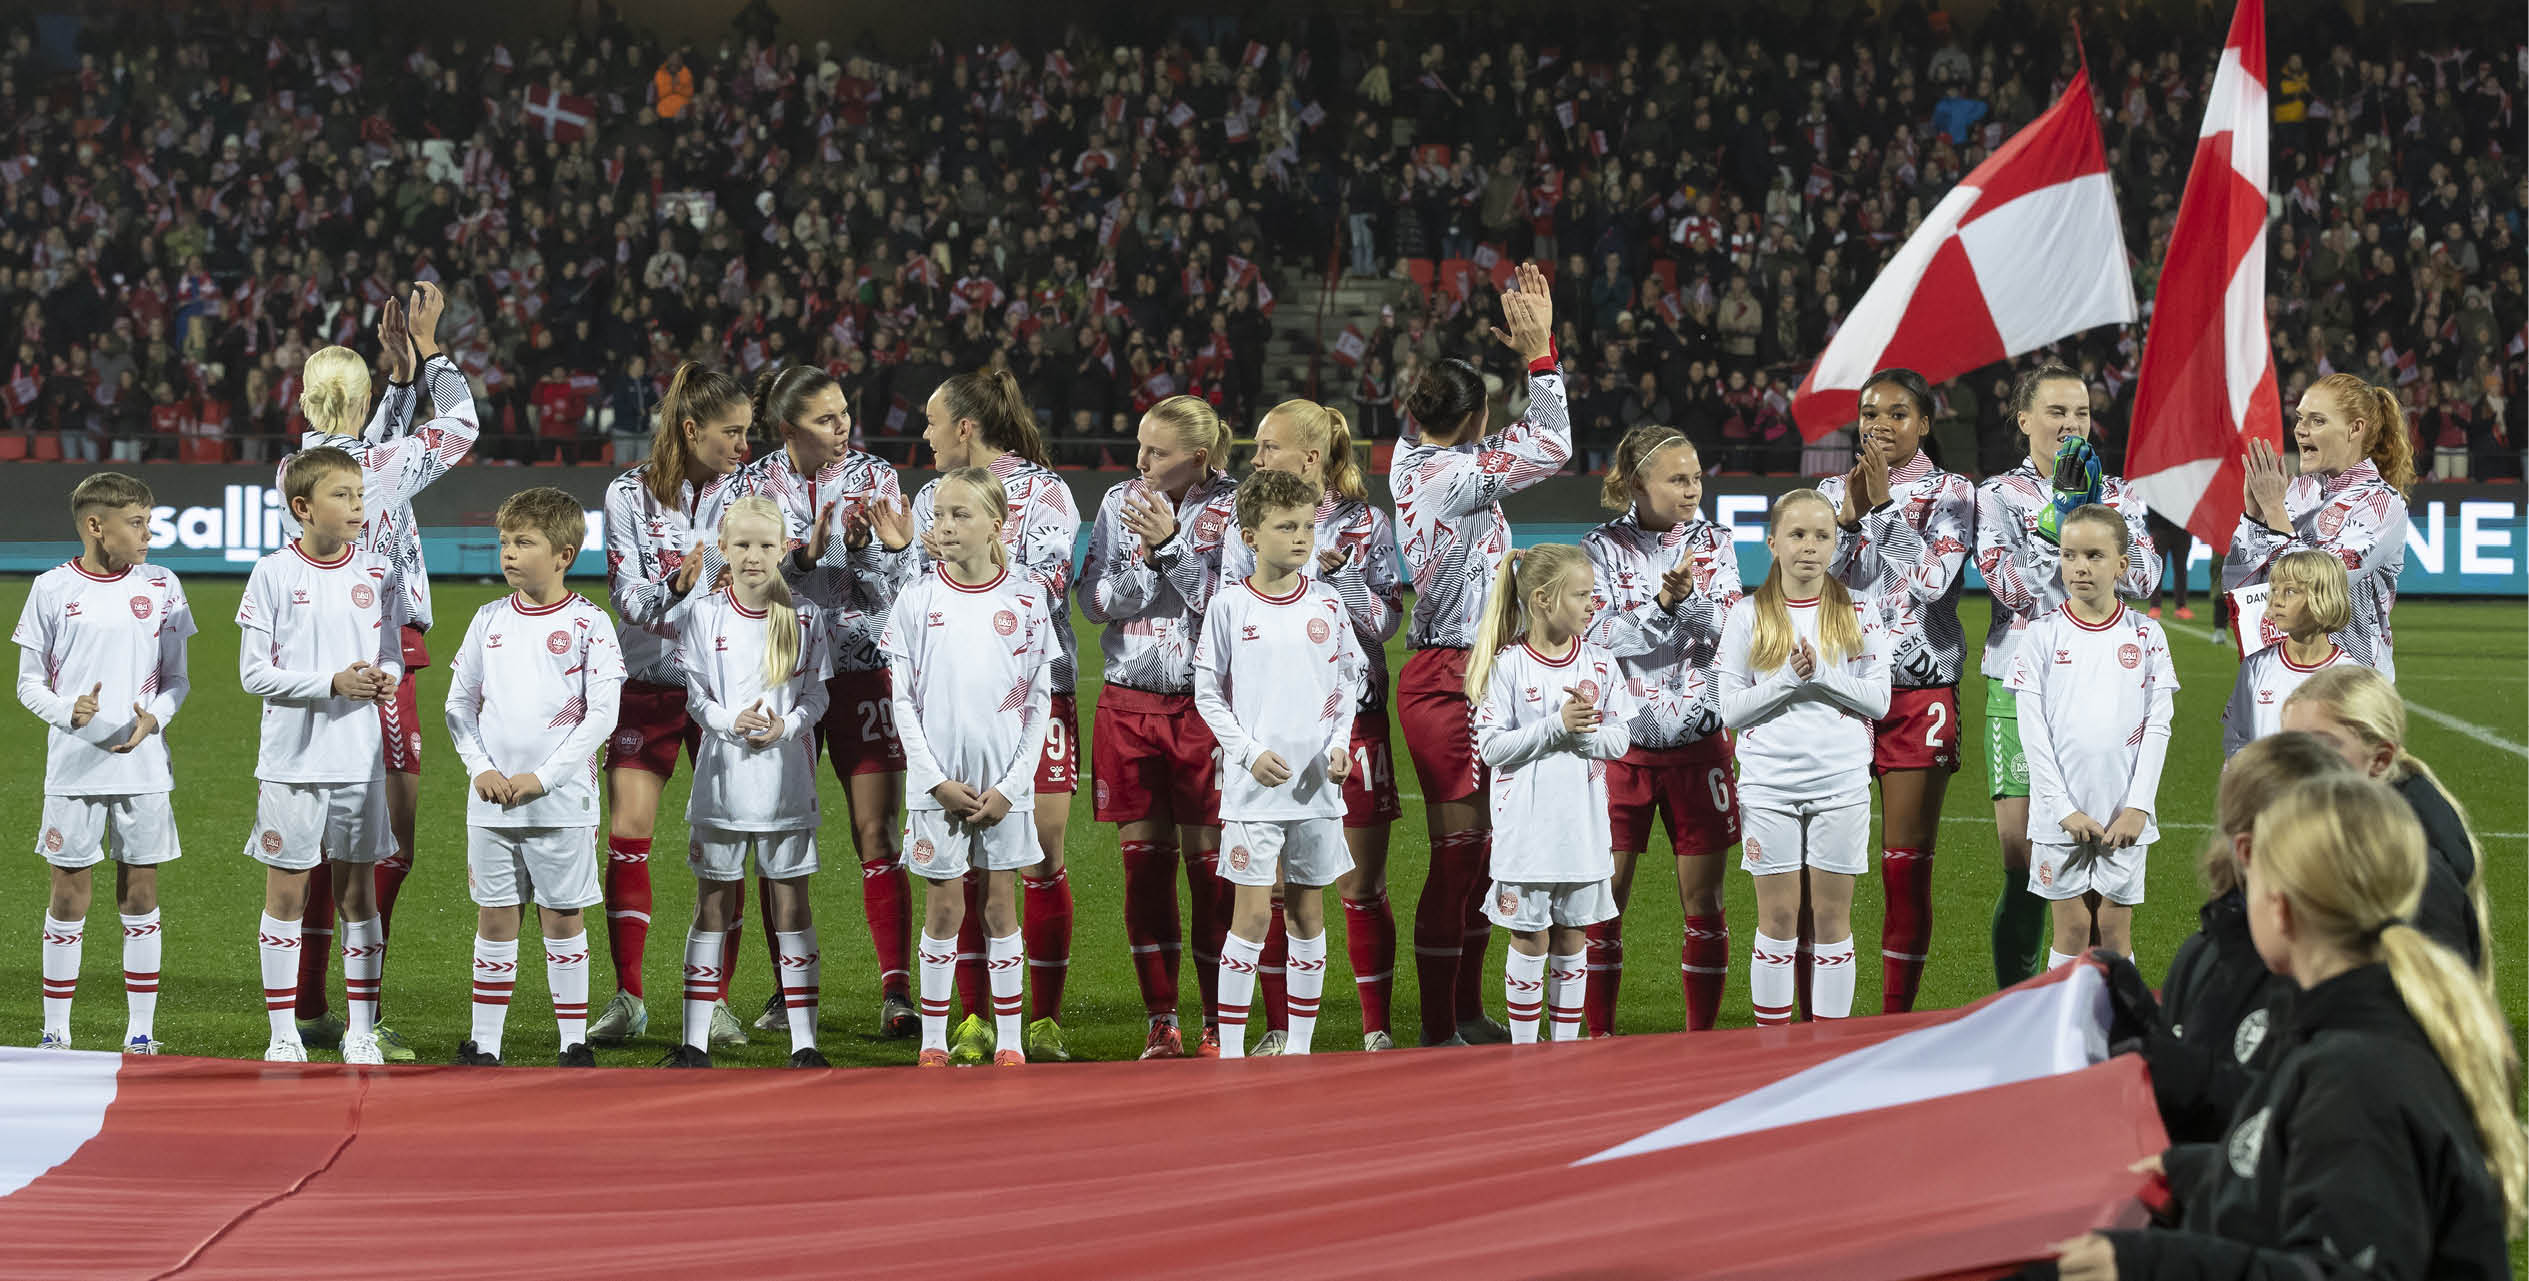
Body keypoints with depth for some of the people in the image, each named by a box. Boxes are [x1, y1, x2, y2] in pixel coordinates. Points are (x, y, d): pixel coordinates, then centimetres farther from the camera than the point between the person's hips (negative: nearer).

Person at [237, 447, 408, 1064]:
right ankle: (284, 1032, 10)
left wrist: (384, 677, -13)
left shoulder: (377, 574, 5)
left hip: (360, 759, 3)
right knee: (286, 893, 2)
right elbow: (255, 673, -7)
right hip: (292, 759, -3)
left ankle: (361, 1030, 14)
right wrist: (333, 683, -17)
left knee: (358, 892, 7)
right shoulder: (274, 575, -5)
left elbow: (392, 659, 11)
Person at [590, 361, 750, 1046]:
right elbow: (625, 591, -8)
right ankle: (628, 999, 6)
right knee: (627, 836, -4)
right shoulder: (629, 494, -2)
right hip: (647, 685, -1)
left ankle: (713, 1000, 6)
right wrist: (675, 591, -26)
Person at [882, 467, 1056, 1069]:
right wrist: (939, 782, -8)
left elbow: (1040, 701, 1)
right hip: (938, 780, 0)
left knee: (1000, 903, 5)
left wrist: (1010, 786, -6)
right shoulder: (916, 600, -1)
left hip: (1003, 782, 0)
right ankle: (933, 1042, 10)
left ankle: (1009, 1041, 11)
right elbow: (904, 701, 0)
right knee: (943, 906, 3)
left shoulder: (1026, 598, 0)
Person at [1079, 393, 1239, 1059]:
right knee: (1145, 860, 4)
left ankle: (1218, 1026, 4)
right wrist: (1149, 561, -12)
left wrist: (1173, 545, -16)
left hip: (1206, 704, -3)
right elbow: (1094, 601, 3)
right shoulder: (1120, 502, 7)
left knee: (1209, 861, -3)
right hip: (1129, 700, 3)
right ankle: (1161, 1022, 11)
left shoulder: (1233, 508, -4)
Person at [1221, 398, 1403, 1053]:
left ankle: (1377, 1029, 9)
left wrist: (1336, 571, -14)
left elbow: (1384, 621, -1)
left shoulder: (1366, 524, 4)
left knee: (1361, 886, 1)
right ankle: (1279, 1029, 11)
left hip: (1350, 712, -1)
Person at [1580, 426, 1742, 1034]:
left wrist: (1687, 597, -24)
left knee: (1703, 902, 2)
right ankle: (1600, 1037, 13)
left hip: (1698, 742, 1)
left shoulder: (1712, 544, 4)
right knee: (1605, 899, 1)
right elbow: (1600, 636, -11)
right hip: (1621, 739, -1)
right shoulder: (1603, 548, -2)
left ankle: (1701, 1036, 11)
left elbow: (1726, 636, -6)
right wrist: (1662, 605, -24)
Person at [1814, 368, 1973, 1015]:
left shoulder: (1950, 494, 4)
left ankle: (1896, 1024, 5)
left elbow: (1933, 580, -11)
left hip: (1920, 694, -2)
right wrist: (1850, 514, -12)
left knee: (1908, 868, -1)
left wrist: (1885, 504, -13)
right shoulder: (1832, 491, 12)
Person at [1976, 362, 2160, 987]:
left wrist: (2091, 510, -10)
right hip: (2022, 688, -2)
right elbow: (2011, 584, -9)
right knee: (2023, 869, -6)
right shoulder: (1999, 495, 7)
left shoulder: (2119, 496, 13)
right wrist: (2063, 513, -11)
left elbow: (2142, 575, -3)